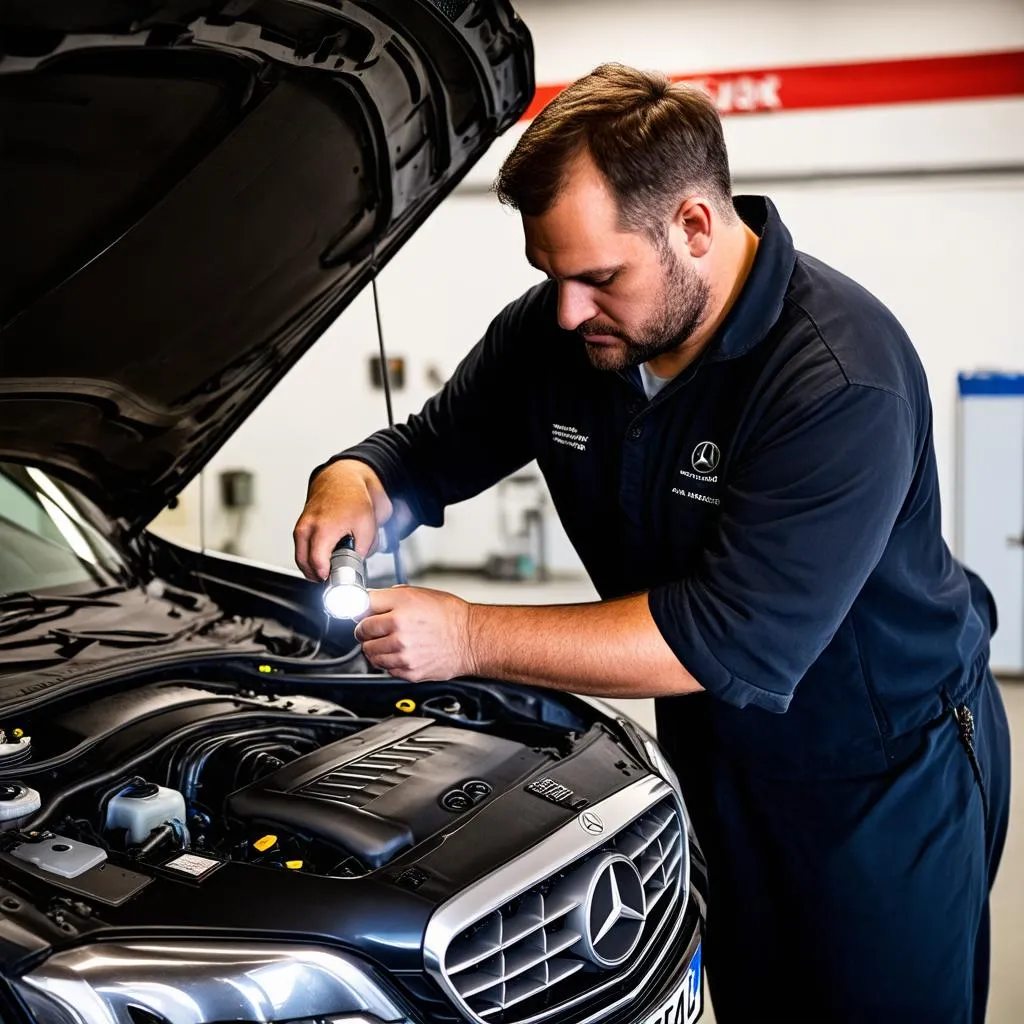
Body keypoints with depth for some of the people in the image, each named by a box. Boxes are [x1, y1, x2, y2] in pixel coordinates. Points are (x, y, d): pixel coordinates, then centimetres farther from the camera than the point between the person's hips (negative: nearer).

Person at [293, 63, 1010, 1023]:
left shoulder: (843, 379, -31)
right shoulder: (554, 331, -10)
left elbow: (735, 642, -34)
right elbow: (429, 449, 4)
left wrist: (470, 637, -33)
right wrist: (351, 485, -21)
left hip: (886, 774, -5)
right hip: (719, 755, 6)